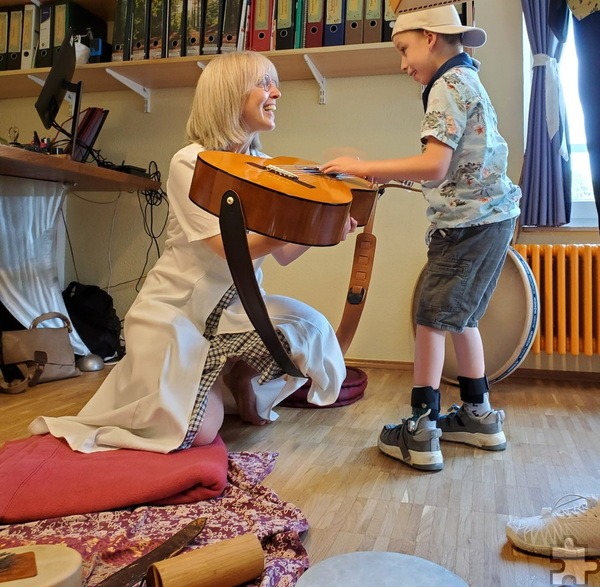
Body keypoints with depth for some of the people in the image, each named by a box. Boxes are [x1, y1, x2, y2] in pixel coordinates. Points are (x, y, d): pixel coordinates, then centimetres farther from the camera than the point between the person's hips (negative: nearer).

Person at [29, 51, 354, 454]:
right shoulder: (191, 163, -15)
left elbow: (282, 254, -1)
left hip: (236, 307, 5)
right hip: (174, 310, -5)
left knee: (312, 329, -22)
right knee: (199, 432, -16)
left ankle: (242, 379, 8)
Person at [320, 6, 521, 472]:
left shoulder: (448, 85, -11)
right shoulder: (468, 80, 19)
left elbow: (435, 166, -24)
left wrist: (363, 167, -19)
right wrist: (390, 174, 14)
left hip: (469, 222, -10)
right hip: (491, 216, 10)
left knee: (432, 319, -5)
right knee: (458, 317, 16)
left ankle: (421, 434, 1)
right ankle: (479, 417, 26)